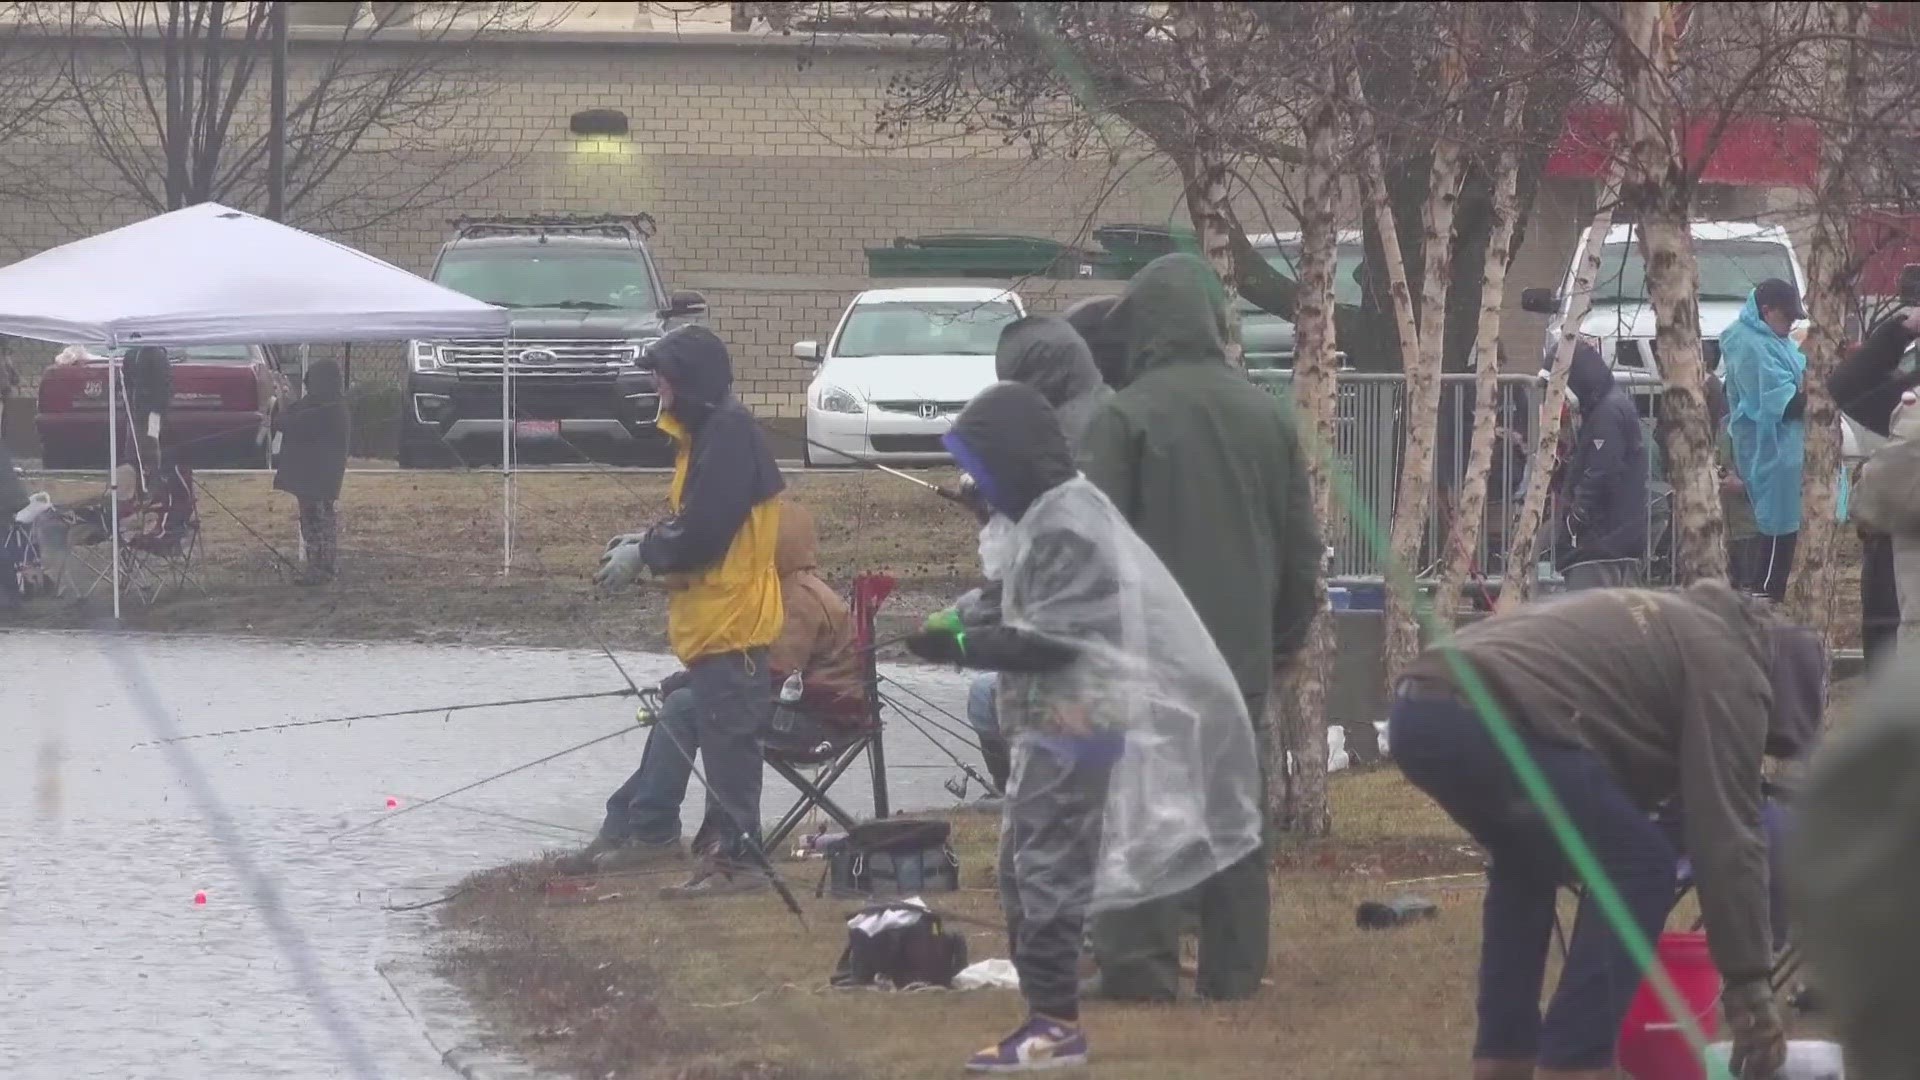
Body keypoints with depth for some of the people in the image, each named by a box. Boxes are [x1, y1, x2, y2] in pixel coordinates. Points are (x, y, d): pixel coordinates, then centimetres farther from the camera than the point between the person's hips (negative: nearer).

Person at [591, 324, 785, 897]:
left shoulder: (728, 435, -17)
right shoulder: (708, 431, 15)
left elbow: (704, 530, -22)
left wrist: (644, 556, -11)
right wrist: (645, 540, 6)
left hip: (730, 617, -10)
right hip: (714, 614, 10)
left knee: (728, 737, -7)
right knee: (720, 736, 14)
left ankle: (737, 857, -5)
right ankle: (722, 848, 19)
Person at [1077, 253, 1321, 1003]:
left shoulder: (1126, 417, -10)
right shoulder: (1266, 416, 8)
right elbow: (1301, 546, 13)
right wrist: (1286, 637, 22)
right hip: (1242, 652, 5)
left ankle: (1140, 965, -5)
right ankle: (1234, 968, 9)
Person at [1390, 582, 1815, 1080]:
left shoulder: (1667, 628, 36)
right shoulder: (1728, 665, 8)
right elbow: (1726, 832, 3)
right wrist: (1749, 982, 5)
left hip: (1417, 707, 9)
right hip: (1492, 719, -9)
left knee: (1527, 861, 31)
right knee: (1638, 867, 2)